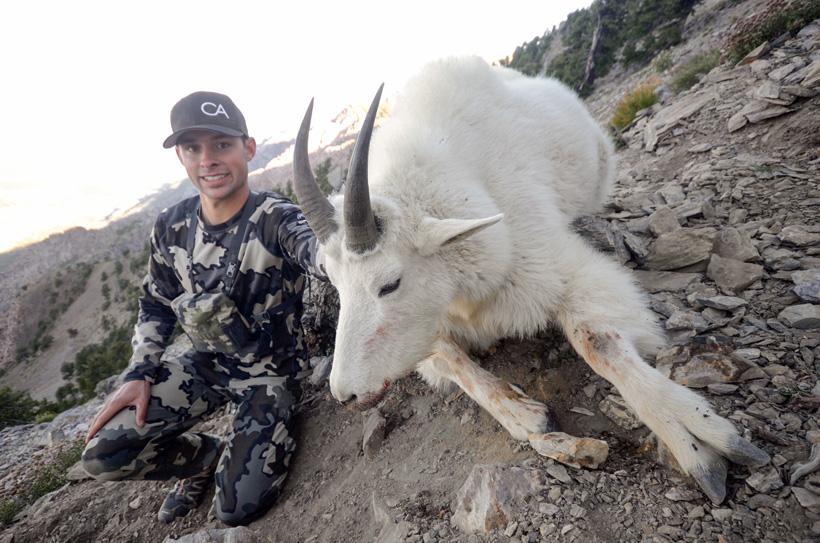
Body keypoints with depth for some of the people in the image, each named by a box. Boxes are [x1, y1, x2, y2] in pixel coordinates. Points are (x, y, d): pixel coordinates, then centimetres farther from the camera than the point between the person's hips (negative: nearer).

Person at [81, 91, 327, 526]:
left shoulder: (276, 219, -22)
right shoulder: (171, 227, -5)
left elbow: (319, 252, -46)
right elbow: (156, 306, 9)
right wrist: (139, 374, -2)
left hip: (270, 372, -4)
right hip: (205, 363, 5)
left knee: (238, 509, -8)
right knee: (103, 455, -5)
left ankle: (231, 461, 28)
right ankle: (207, 456, 23)